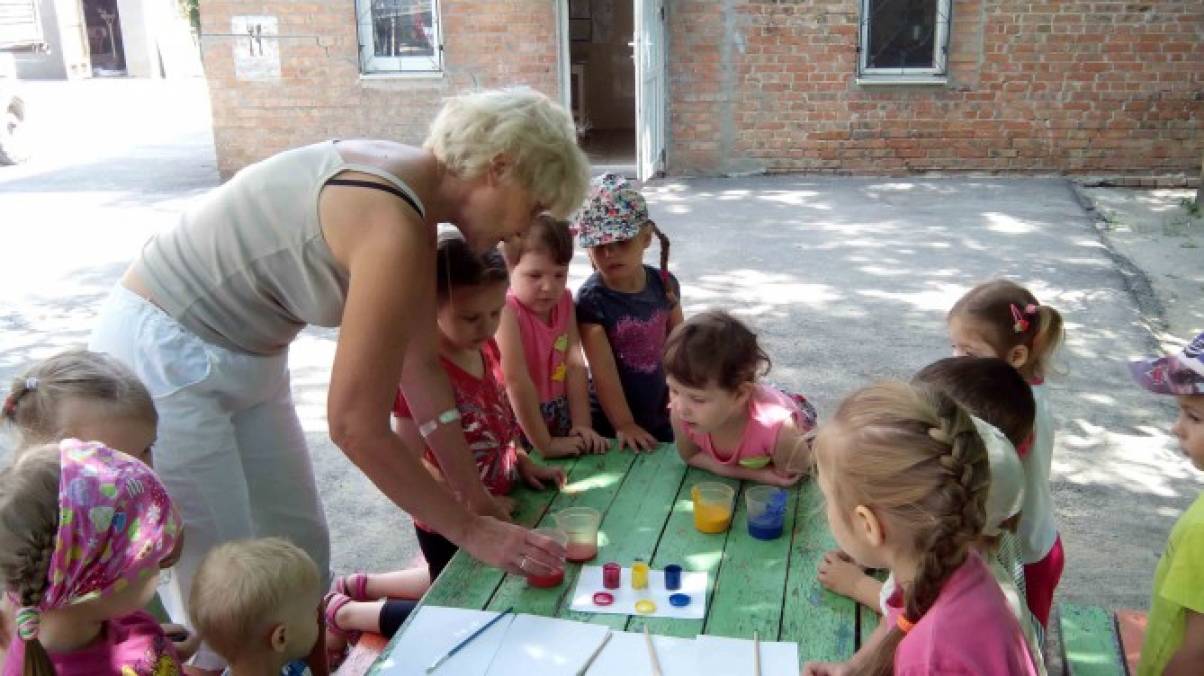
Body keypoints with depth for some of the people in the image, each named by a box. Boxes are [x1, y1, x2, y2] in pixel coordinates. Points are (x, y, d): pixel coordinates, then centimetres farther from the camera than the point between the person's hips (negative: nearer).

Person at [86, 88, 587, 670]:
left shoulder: (413, 191, -1)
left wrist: (476, 497, 9)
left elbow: (422, 365, 6)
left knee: (302, 552, 14)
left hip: (242, 359, 9)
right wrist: (471, 530, -15)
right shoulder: (393, 225, -28)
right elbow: (355, 426, -26)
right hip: (163, 360, -9)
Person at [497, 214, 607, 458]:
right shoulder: (506, 310, -18)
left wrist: (581, 425, -12)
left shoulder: (564, 301, 1)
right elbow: (516, 380, -23)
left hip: (560, 420, 5)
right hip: (519, 426, -5)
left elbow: (575, 365, -4)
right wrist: (545, 444, -22)